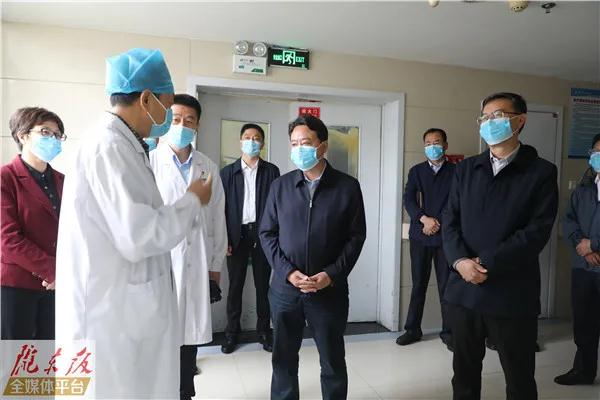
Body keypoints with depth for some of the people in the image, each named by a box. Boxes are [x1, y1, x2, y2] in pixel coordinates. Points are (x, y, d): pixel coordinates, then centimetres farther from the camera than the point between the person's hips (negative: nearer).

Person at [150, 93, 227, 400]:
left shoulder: (209, 169, 7)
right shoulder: (149, 162, -3)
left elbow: (217, 219, 9)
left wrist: (216, 264, 9)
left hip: (196, 266, 3)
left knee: (189, 333, 12)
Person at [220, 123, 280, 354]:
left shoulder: (271, 171, 4)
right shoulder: (228, 172, 5)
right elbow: (222, 207, 2)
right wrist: (224, 239, -5)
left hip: (263, 233, 0)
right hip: (237, 234, 0)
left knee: (263, 284, 8)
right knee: (235, 285, 7)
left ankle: (264, 330, 21)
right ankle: (232, 332, 20)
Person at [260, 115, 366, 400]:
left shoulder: (347, 186, -2)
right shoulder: (281, 186, 3)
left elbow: (356, 236, -2)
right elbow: (267, 233, 3)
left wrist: (332, 274, -12)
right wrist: (287, 271, -10)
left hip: (330, 289, -1)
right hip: (285, 288, 2)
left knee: (333, 361, 14)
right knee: (283, 359, 15)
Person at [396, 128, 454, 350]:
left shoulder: (456, 171, 5)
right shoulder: (416, 171, 10)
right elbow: (408, 200, -1)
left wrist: (437, 223, -10)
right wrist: (424, 219, -15)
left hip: (446, 235, -1)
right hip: (420, 235, 1)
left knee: (447, 285, 4)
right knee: (418, 284, 7)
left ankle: (448, 331, 15)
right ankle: (412, 329, 16)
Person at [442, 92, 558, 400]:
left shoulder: (541, 172, -1)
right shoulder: (466, 169, 10)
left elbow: (537, 232, -11)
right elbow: (450, 221, 3)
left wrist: (486, 264, -17)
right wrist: (460, 261, -14)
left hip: (512, 294, -3)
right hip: (464, 290, 3)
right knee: (464, 374, 17)